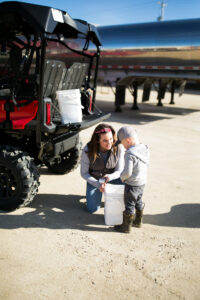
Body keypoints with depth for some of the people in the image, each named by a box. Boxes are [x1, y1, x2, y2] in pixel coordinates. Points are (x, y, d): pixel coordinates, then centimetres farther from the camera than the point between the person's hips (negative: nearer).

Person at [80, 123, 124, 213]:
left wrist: (110, 177, -38)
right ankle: (97, 191, 25)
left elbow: (119, 171, -16)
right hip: (94, 179, -1)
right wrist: (98, 184, -28)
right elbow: (84, 173, -15)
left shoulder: (119, 148, -26)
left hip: (112, 176, 1)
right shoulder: (87, 151, -28)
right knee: (92, 209, -6)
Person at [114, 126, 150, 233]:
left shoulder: (130, 154, -27)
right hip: (142, 182, 8)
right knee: (139, 202, 25)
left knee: (129, 206, 8)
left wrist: (122, 177, -8)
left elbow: (127, 172, -29)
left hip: (132, 184, -8)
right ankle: (138, 221, 42)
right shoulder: (145, 149, -2)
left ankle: (126, 226, 23)